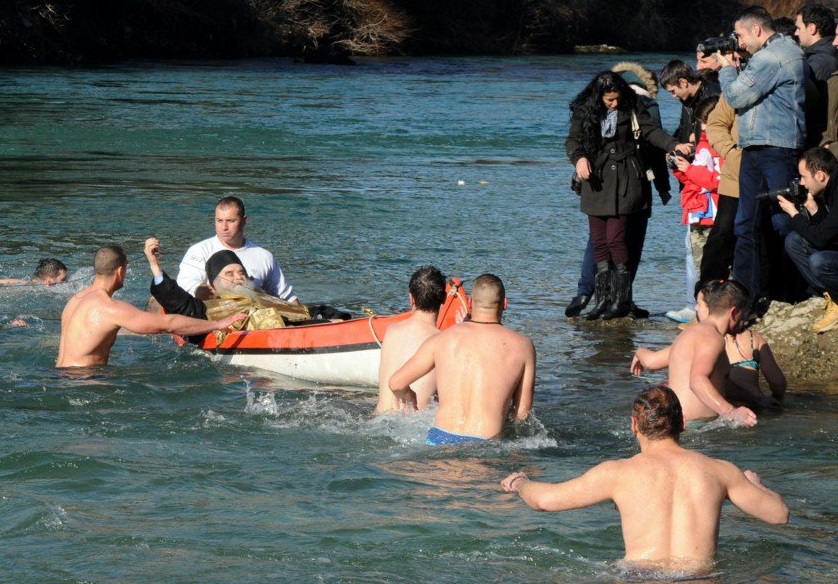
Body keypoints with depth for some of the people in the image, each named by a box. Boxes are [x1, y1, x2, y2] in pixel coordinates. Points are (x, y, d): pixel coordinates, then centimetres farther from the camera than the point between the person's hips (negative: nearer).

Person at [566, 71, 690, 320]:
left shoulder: (632, 108, -1)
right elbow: (572, 140, 2)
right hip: (596, 181, 3)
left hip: (623, 180, -3)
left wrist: (674, 145, -22)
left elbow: (650, 131, -6)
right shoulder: (585, 111, 4)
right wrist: (579, 158, -19)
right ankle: (604, 299, 10)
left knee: (615, 238, -10)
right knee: (599, 241, 3)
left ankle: (622, 300, -2)